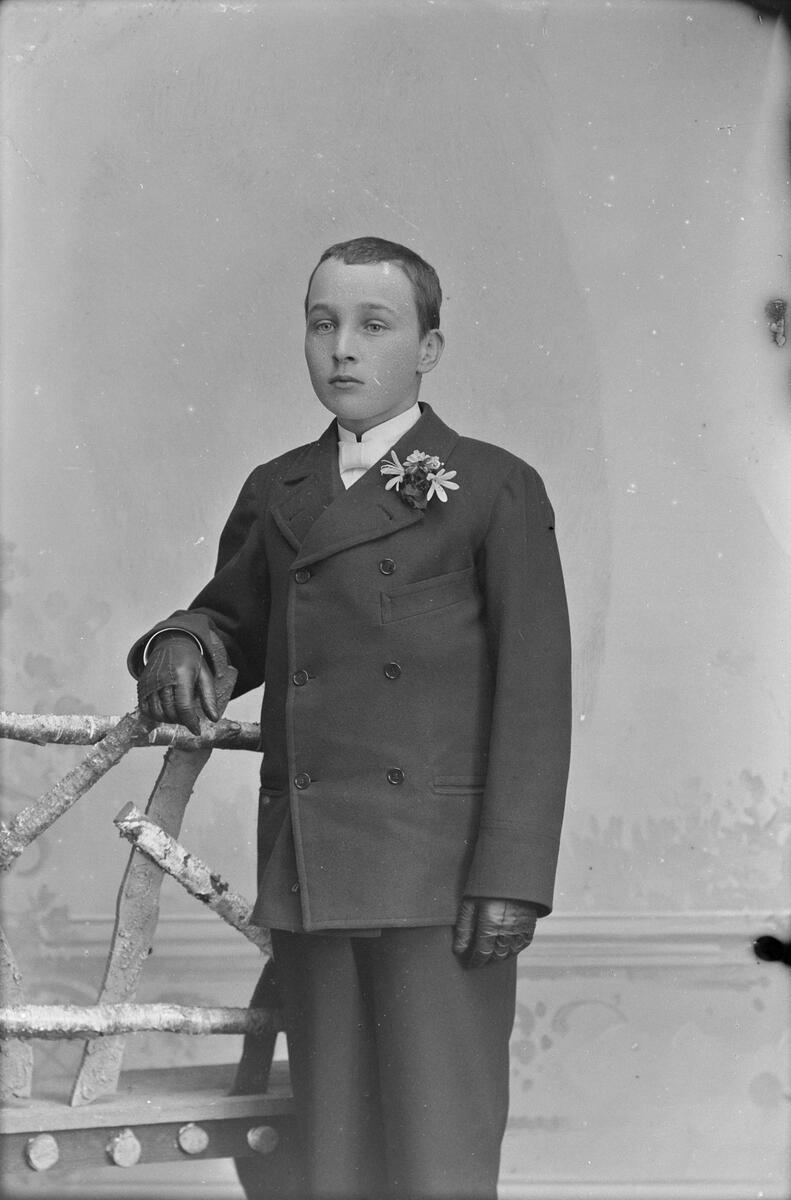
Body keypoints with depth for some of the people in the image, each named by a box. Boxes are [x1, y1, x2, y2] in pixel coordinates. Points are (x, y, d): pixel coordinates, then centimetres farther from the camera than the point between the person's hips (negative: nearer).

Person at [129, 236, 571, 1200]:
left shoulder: (493, 488, 2)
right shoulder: (275, 494, 17)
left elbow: (535, 688, -3)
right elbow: (235, 621, 28)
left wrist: (512, 873, -12)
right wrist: (182, 646, 2)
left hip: (439, 867, -5)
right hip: (306, 868, 5)